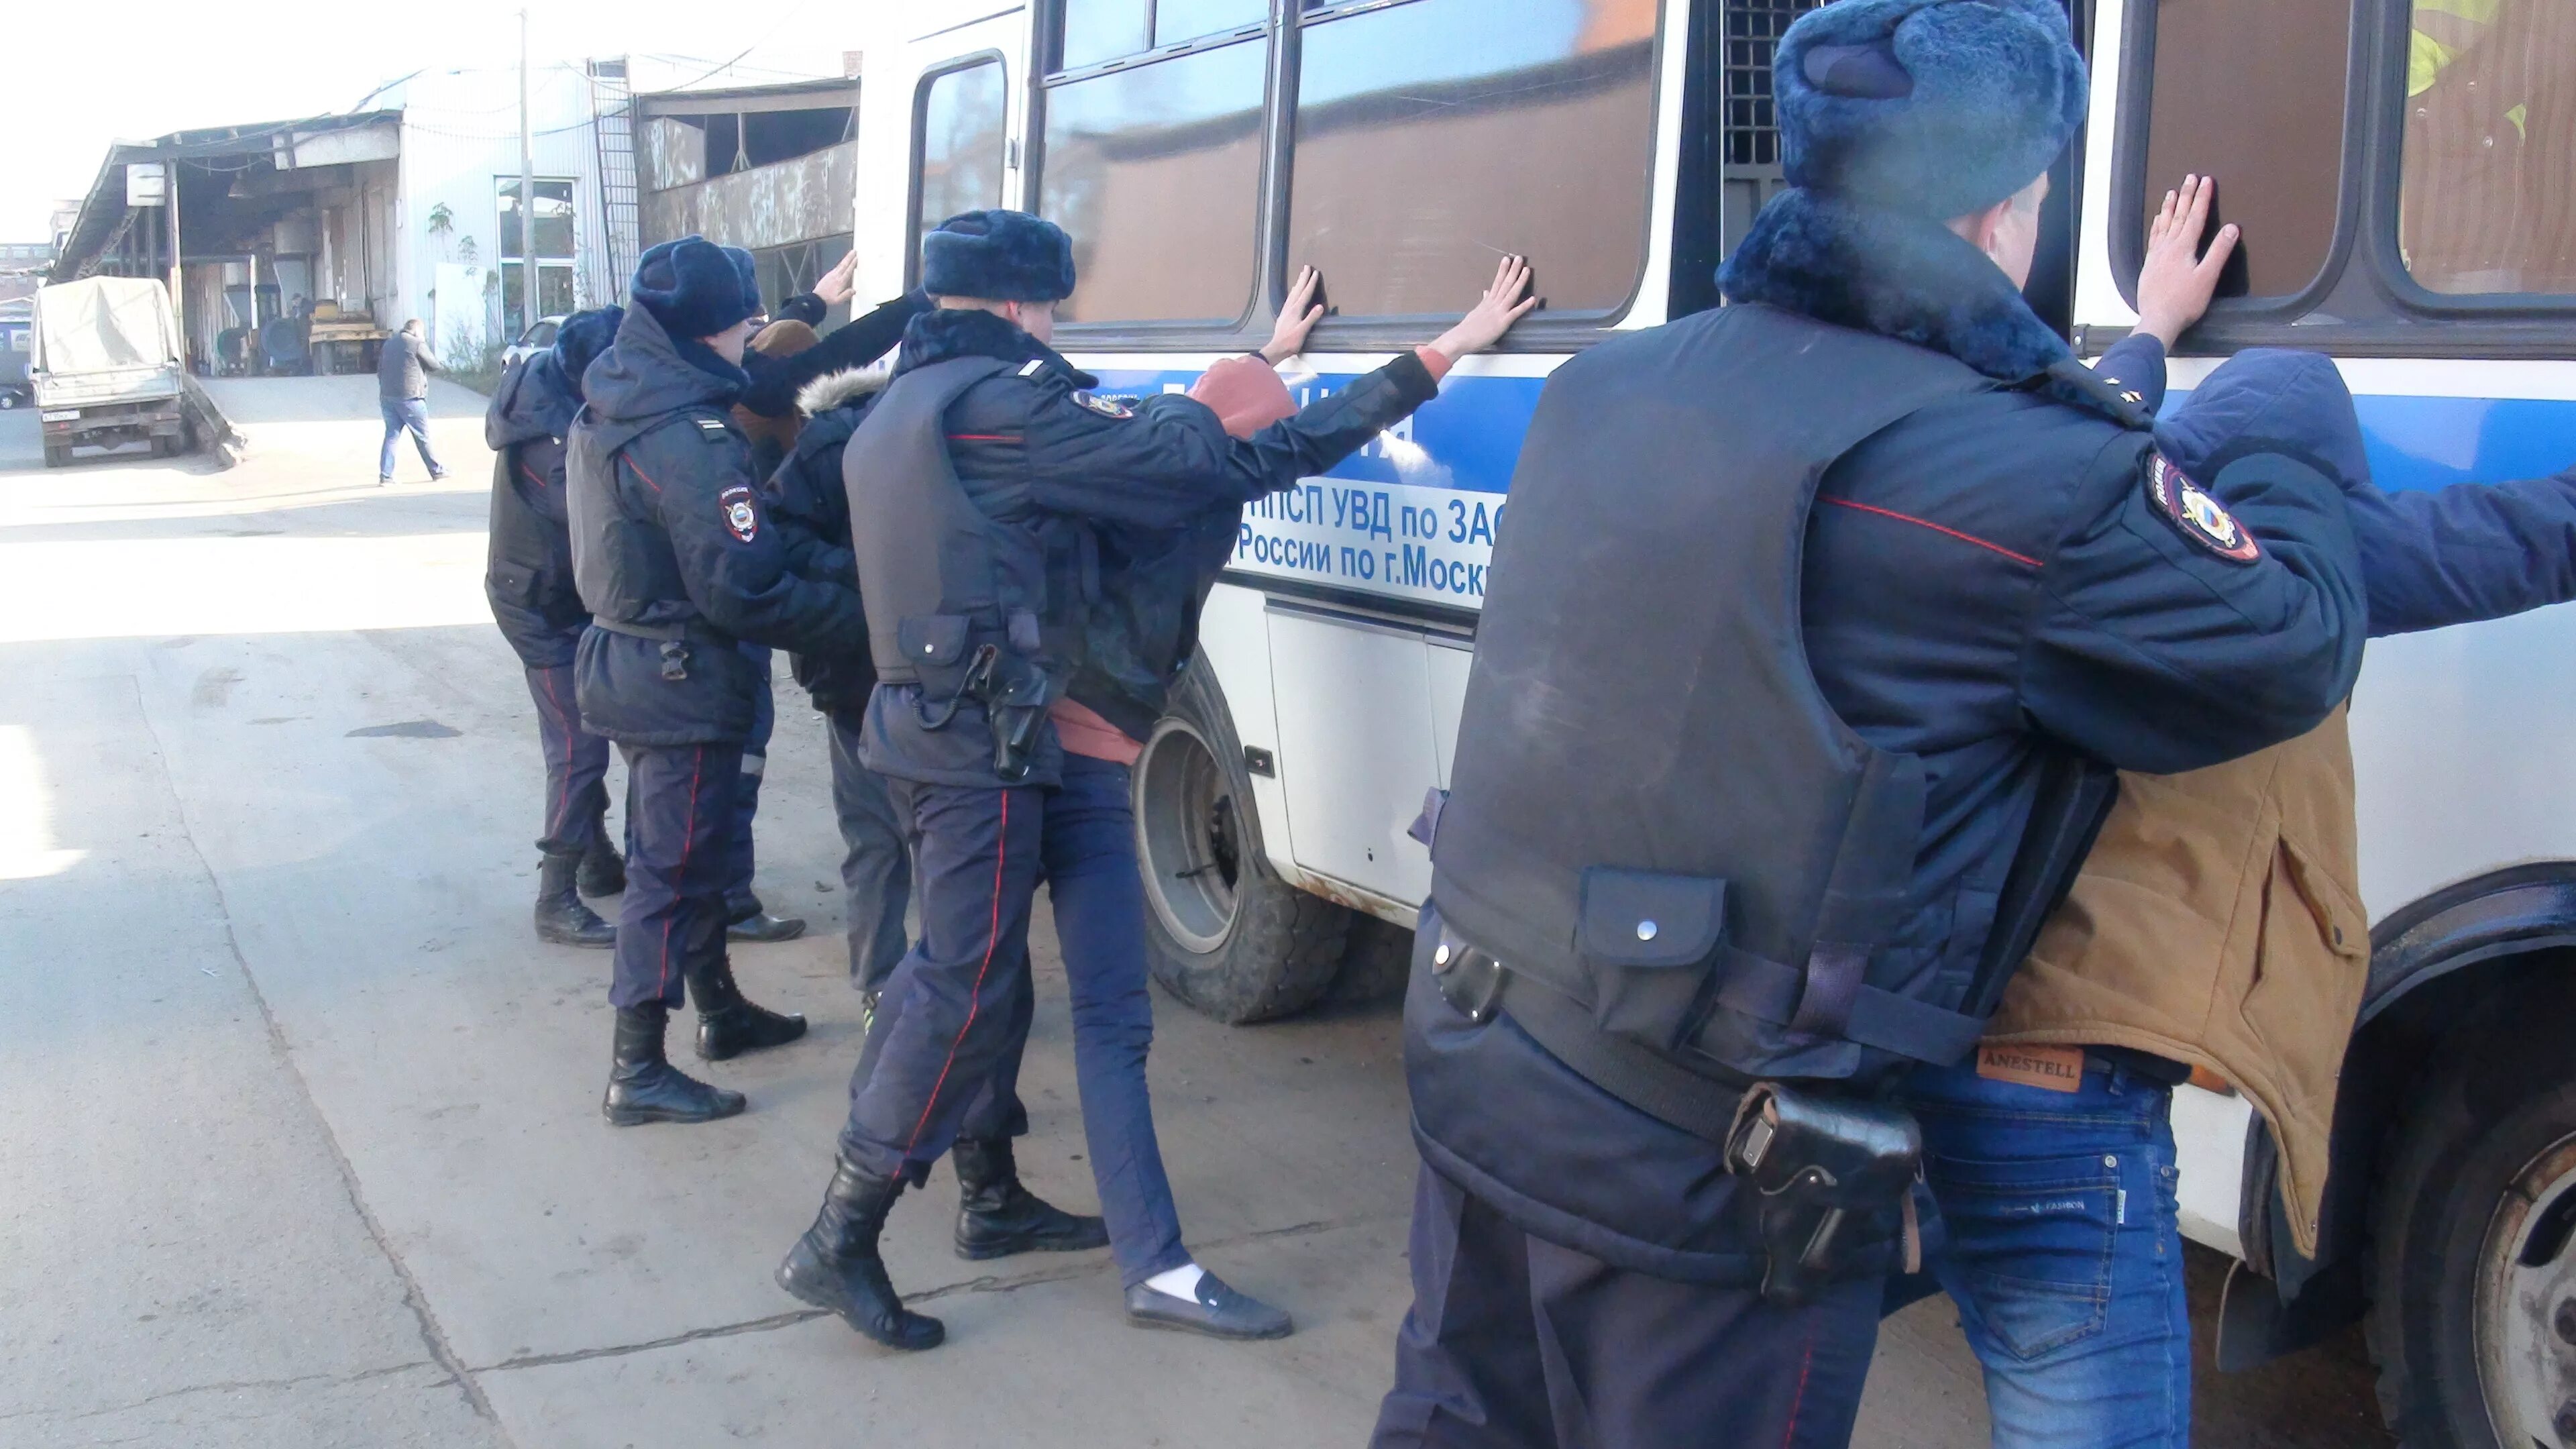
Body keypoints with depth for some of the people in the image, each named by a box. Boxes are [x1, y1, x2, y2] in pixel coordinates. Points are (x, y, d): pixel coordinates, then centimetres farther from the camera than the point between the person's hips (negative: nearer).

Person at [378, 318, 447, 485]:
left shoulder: (388, 344, 13)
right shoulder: (417, 344, -8)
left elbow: (380, 370, 17)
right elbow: (434, 366, -2)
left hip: (387, 397, 6)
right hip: (410, 397, -6)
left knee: (391, 435, 7)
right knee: (423, 436, 4)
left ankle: (385, 475, 0)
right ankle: (437, 471, 13)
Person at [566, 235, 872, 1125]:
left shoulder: (609, 409, 6)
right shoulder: (691, 439, -24)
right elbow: (743, 591, -27)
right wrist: (857, 619, -19)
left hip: (626, 653, 10)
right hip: (682, 681, -10)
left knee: (685, 852, 22)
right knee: (671, 870, -1)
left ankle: (722, 1010, 38)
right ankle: (639, 1074, 7)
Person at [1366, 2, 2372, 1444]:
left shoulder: (1605, 389, 2)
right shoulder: (2015, 479, -19)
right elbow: (2294, 648, -7)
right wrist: (2290, 450, 14)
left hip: (1474, 1061, 7)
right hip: (1706, 1165, -6)